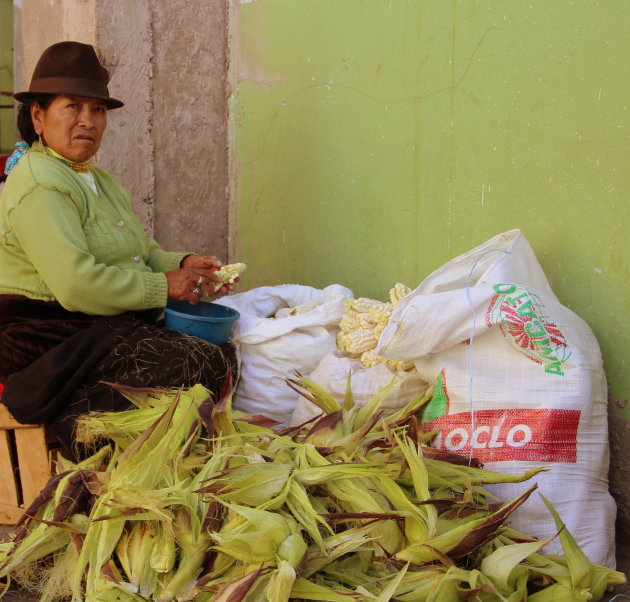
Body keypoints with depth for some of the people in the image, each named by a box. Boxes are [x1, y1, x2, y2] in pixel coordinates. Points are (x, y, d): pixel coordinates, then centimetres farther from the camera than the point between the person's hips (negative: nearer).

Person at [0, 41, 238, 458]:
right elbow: (76, 285, -23)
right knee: (211, 367, -22)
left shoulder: (101, 181, 21)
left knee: (226, 355, -9)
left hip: (111, 330, 10)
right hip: (58, 342, -10)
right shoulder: (38, 187, -13)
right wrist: (164, 286, -15)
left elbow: (144, 253, 21)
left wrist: (183, 265, -1)